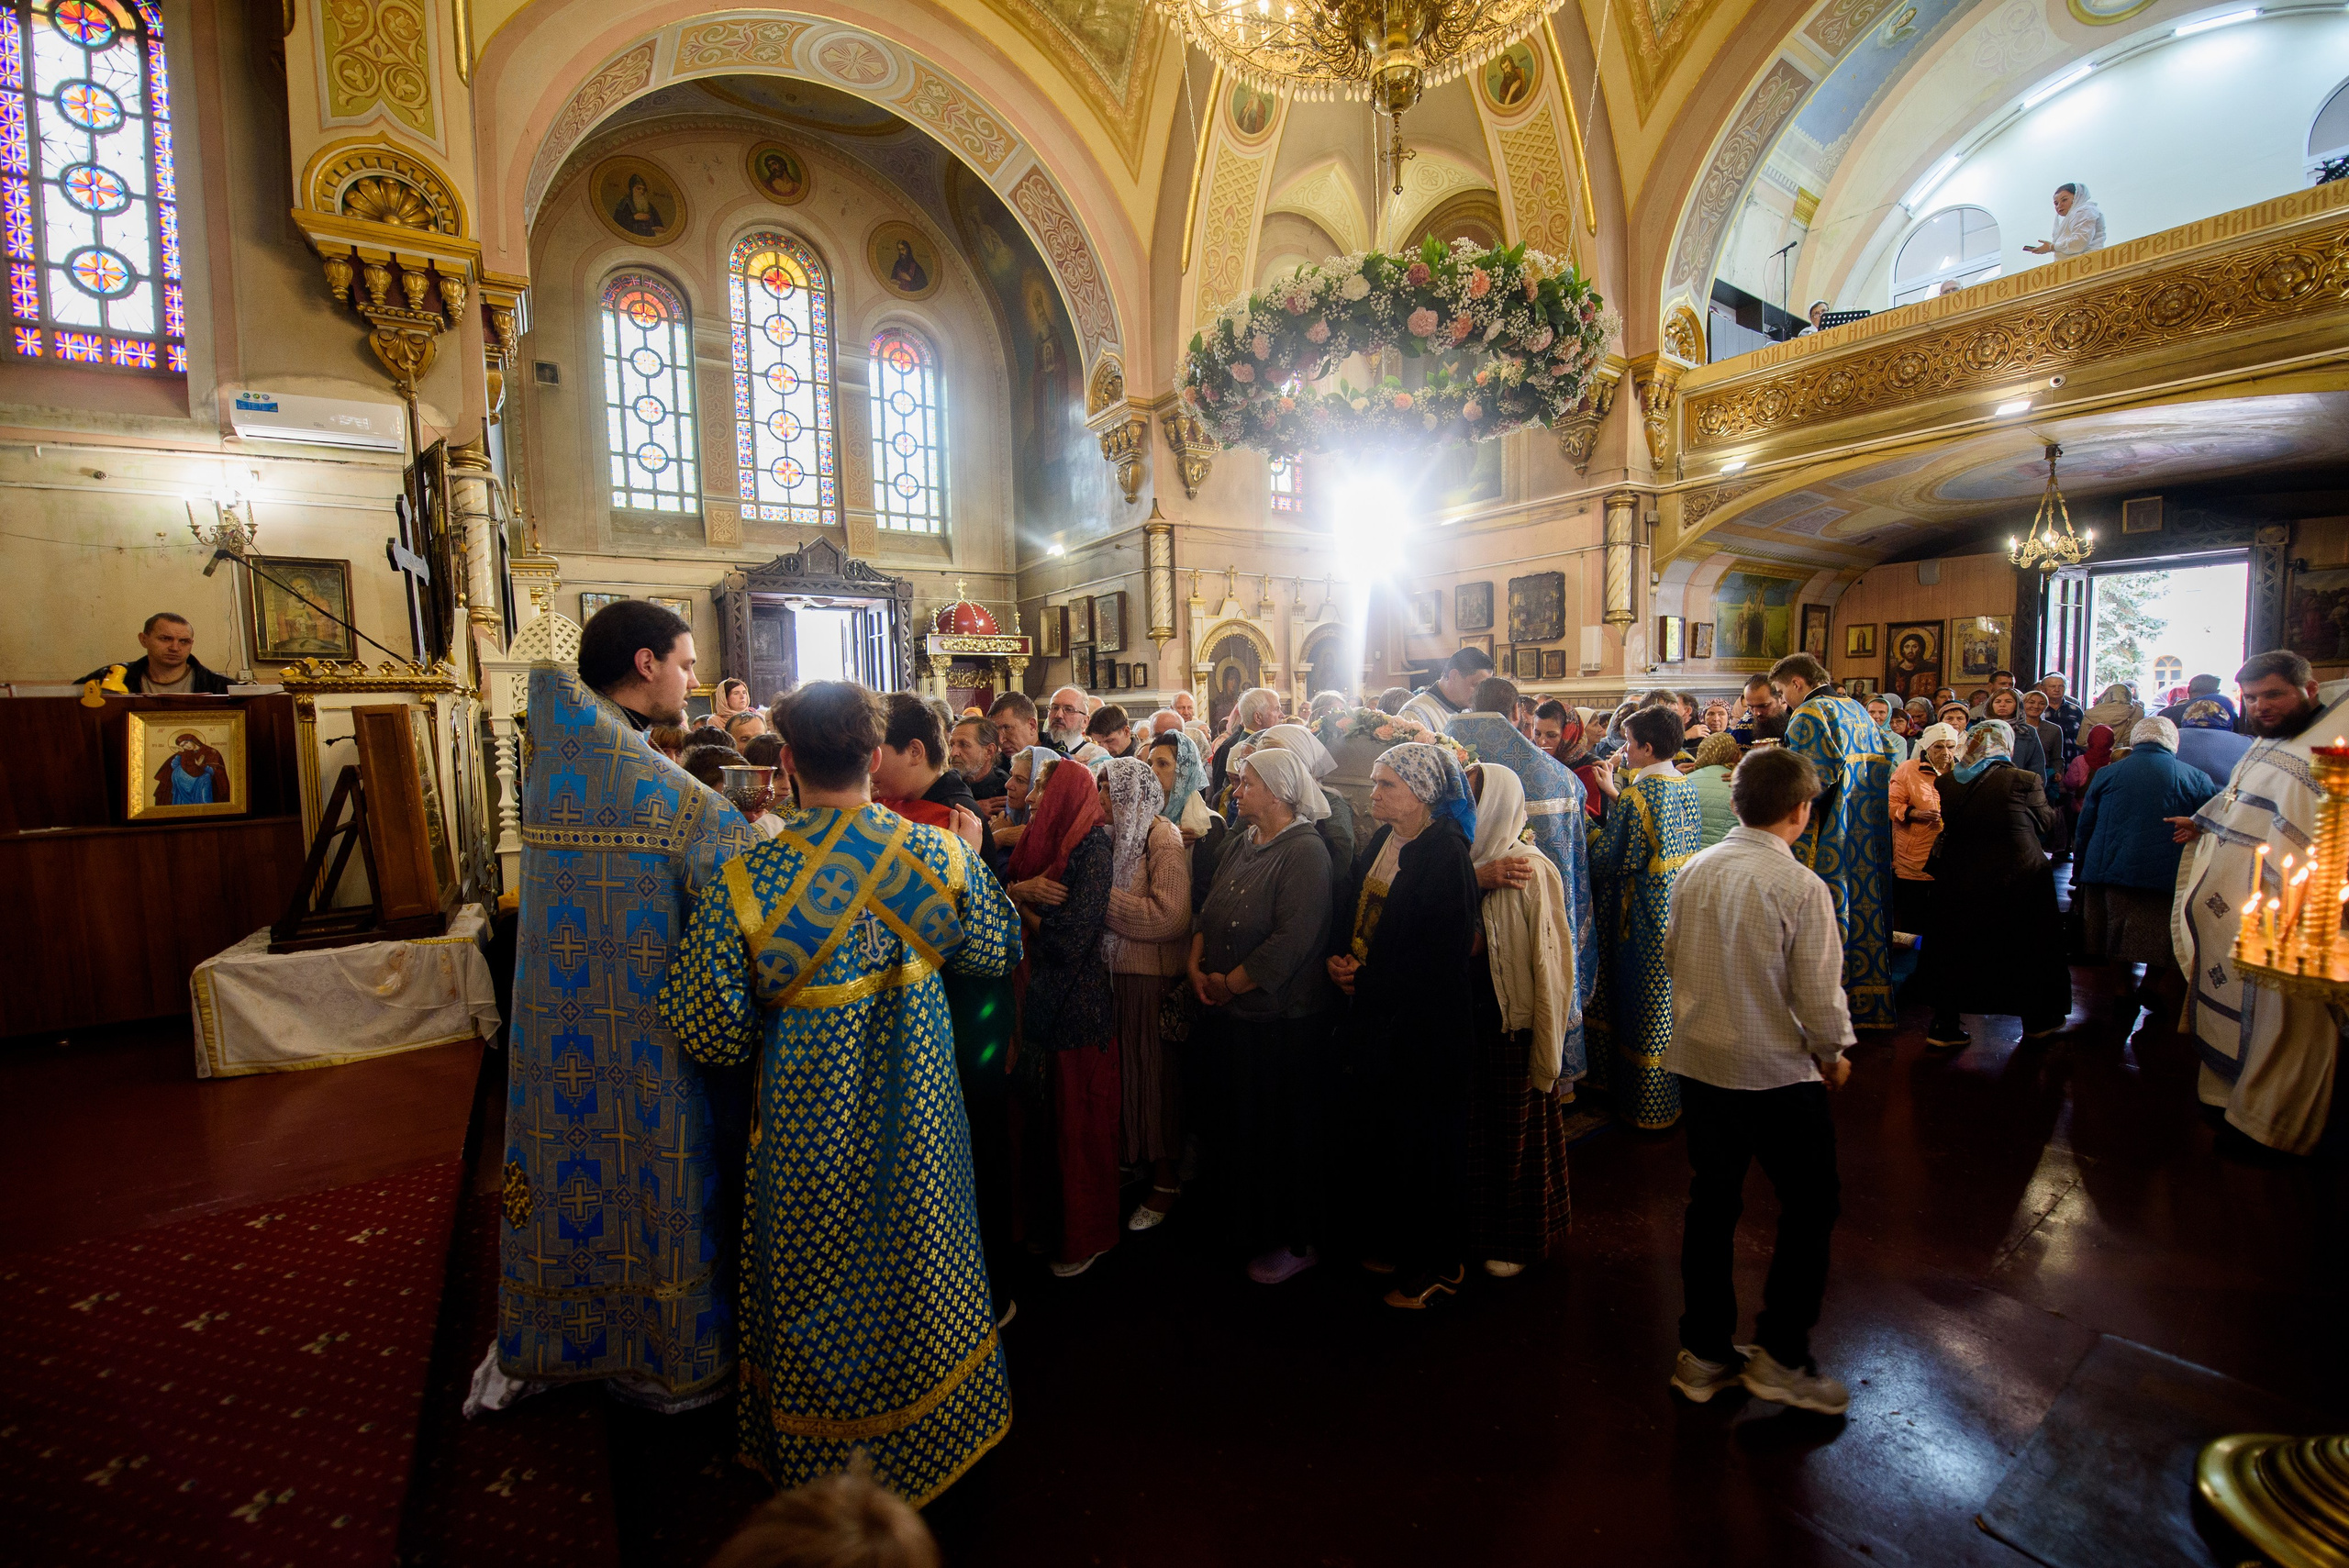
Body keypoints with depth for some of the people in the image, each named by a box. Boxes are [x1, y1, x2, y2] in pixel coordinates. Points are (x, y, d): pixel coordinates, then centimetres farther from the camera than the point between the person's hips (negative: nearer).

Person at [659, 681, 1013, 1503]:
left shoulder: (741, 885, -21)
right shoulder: (939, 854, -15)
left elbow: (710, 1031, -15)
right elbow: (994, 951, 0)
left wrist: (762, 1035, 7)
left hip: (809, 1129, -2)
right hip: (918, 1120, 2)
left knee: (815, 1293, 22)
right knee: (918, 1270, 25)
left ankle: (822, 1461, 45)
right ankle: (928, 1430, 48)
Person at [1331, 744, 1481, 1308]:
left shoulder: (1445, 853, -18)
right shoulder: (1382, 841, 7)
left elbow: (1442, 954, -21)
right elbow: (1356, 913, 13)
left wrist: (1367, 981, -15)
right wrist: (1340, 957, -6)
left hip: (1425, 1024, -7)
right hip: (1378, 1014, 7)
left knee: (1426, 1142, 7)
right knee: (1388, 1134, 18)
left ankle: (1436, 1265, 26)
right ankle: (1396, 1244, 36)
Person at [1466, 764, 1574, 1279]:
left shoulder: (1531, 869, -15)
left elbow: (1550, 961, -15)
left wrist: (1545, 1043, -14)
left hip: (1516, 1023, -5)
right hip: (1470, 1021, 5)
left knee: (1518, 1135, 11)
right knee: (1474, 1129, 15)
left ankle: (1518, 1238, 30)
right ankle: (1479, 1229, 35)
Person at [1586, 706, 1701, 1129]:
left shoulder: (1637, 794, -21)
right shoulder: (1688, 787, 4)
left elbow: (1610, 861, -19)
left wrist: (1592, 830, -2)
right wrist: (1616, 795, 11)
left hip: (1646, 917, -8)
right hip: (1682, 910, 8)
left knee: (1648, 1007, 4)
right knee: (1674, 999, 20)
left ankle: (1649, 1104, 17)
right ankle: (1680, 1091, 34)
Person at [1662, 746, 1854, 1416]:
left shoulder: (1694, 871, -1)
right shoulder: (1801, 887, -17)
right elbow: (1819, 991, -14)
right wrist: (1834, 1053, 5)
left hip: (1698, 1059, 6)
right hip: (1777, 1070, -5)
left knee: (1712, 1202, 16)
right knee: (1811, 1205, 15)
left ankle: (1704, 1352, 27)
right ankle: (1781, 1356, 21)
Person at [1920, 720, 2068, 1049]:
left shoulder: (1947, 784, -5)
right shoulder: (2025, 781, -14)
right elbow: (2045, 821, 1)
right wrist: (2056, 806, 22)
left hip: (1959, 881, 2)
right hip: (2017, 882, -2)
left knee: (1954, 951, 12)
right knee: (2029, 948, 18)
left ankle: (1945, 1026, 15)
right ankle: (2037, 1021, 34)